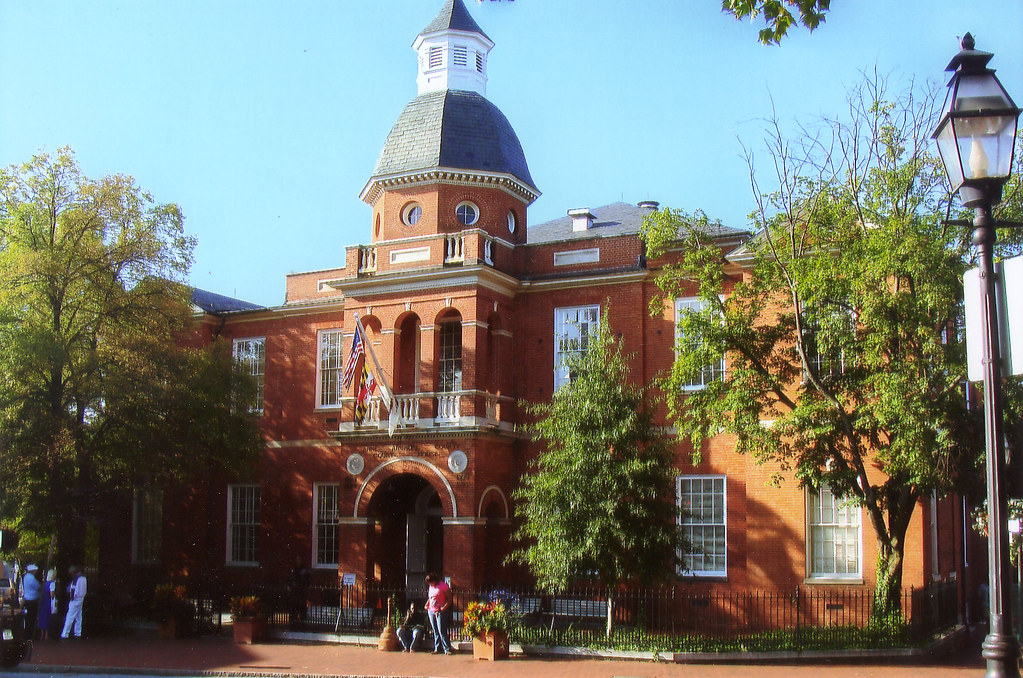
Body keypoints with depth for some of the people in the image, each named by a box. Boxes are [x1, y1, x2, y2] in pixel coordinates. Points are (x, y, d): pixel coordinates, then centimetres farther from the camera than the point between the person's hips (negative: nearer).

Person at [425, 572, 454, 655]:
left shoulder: (443, 586, -8)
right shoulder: (430, 587, 12)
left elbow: (449, 599, -6)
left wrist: (444, 608, -17)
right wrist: (427, 605, 9)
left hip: (440, 612, -6)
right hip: (431, 612, 6)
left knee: (442, 631, -11)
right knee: (435, 631, 7)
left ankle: (447, 649, -9)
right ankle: (437, 649, 13)